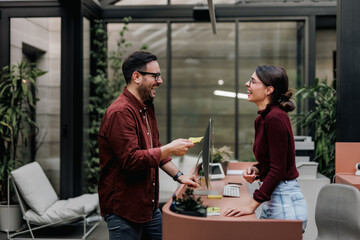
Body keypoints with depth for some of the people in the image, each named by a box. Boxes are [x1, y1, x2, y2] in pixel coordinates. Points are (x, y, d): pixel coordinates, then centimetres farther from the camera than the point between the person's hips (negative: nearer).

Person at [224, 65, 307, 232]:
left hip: (285, 202, -9)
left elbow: (278, 169, -21)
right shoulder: (262, 119, 9)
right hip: (271, 199, 9)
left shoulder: (276, 118, -20)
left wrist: (251, 206, -20)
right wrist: (255, 170, -1)